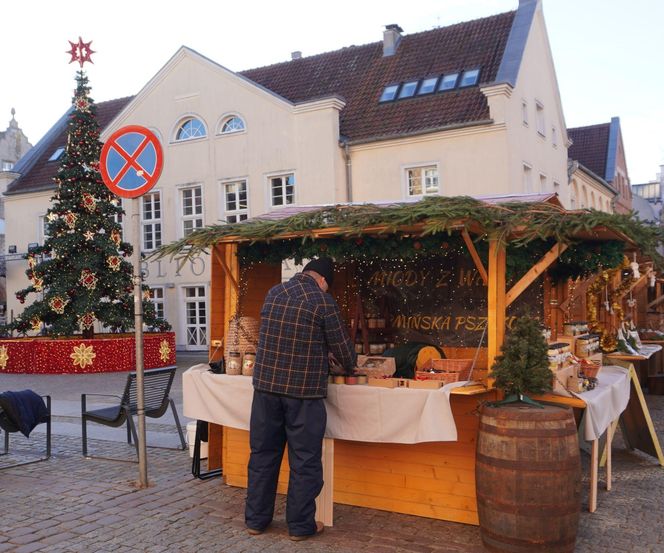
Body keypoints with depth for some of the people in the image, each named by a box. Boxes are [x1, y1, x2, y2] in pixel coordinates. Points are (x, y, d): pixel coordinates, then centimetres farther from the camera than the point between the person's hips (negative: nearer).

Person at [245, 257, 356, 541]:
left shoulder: (274, 293, 6)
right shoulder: (322, 301, -9)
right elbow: (342, 345, -3)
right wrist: (350, 367, 19)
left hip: (266, 384, 5)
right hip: (304, 390, -5)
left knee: (263, 453, 14)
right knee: (304, 460, 8)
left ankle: (256, 519, 24)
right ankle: (300, 525, 17)